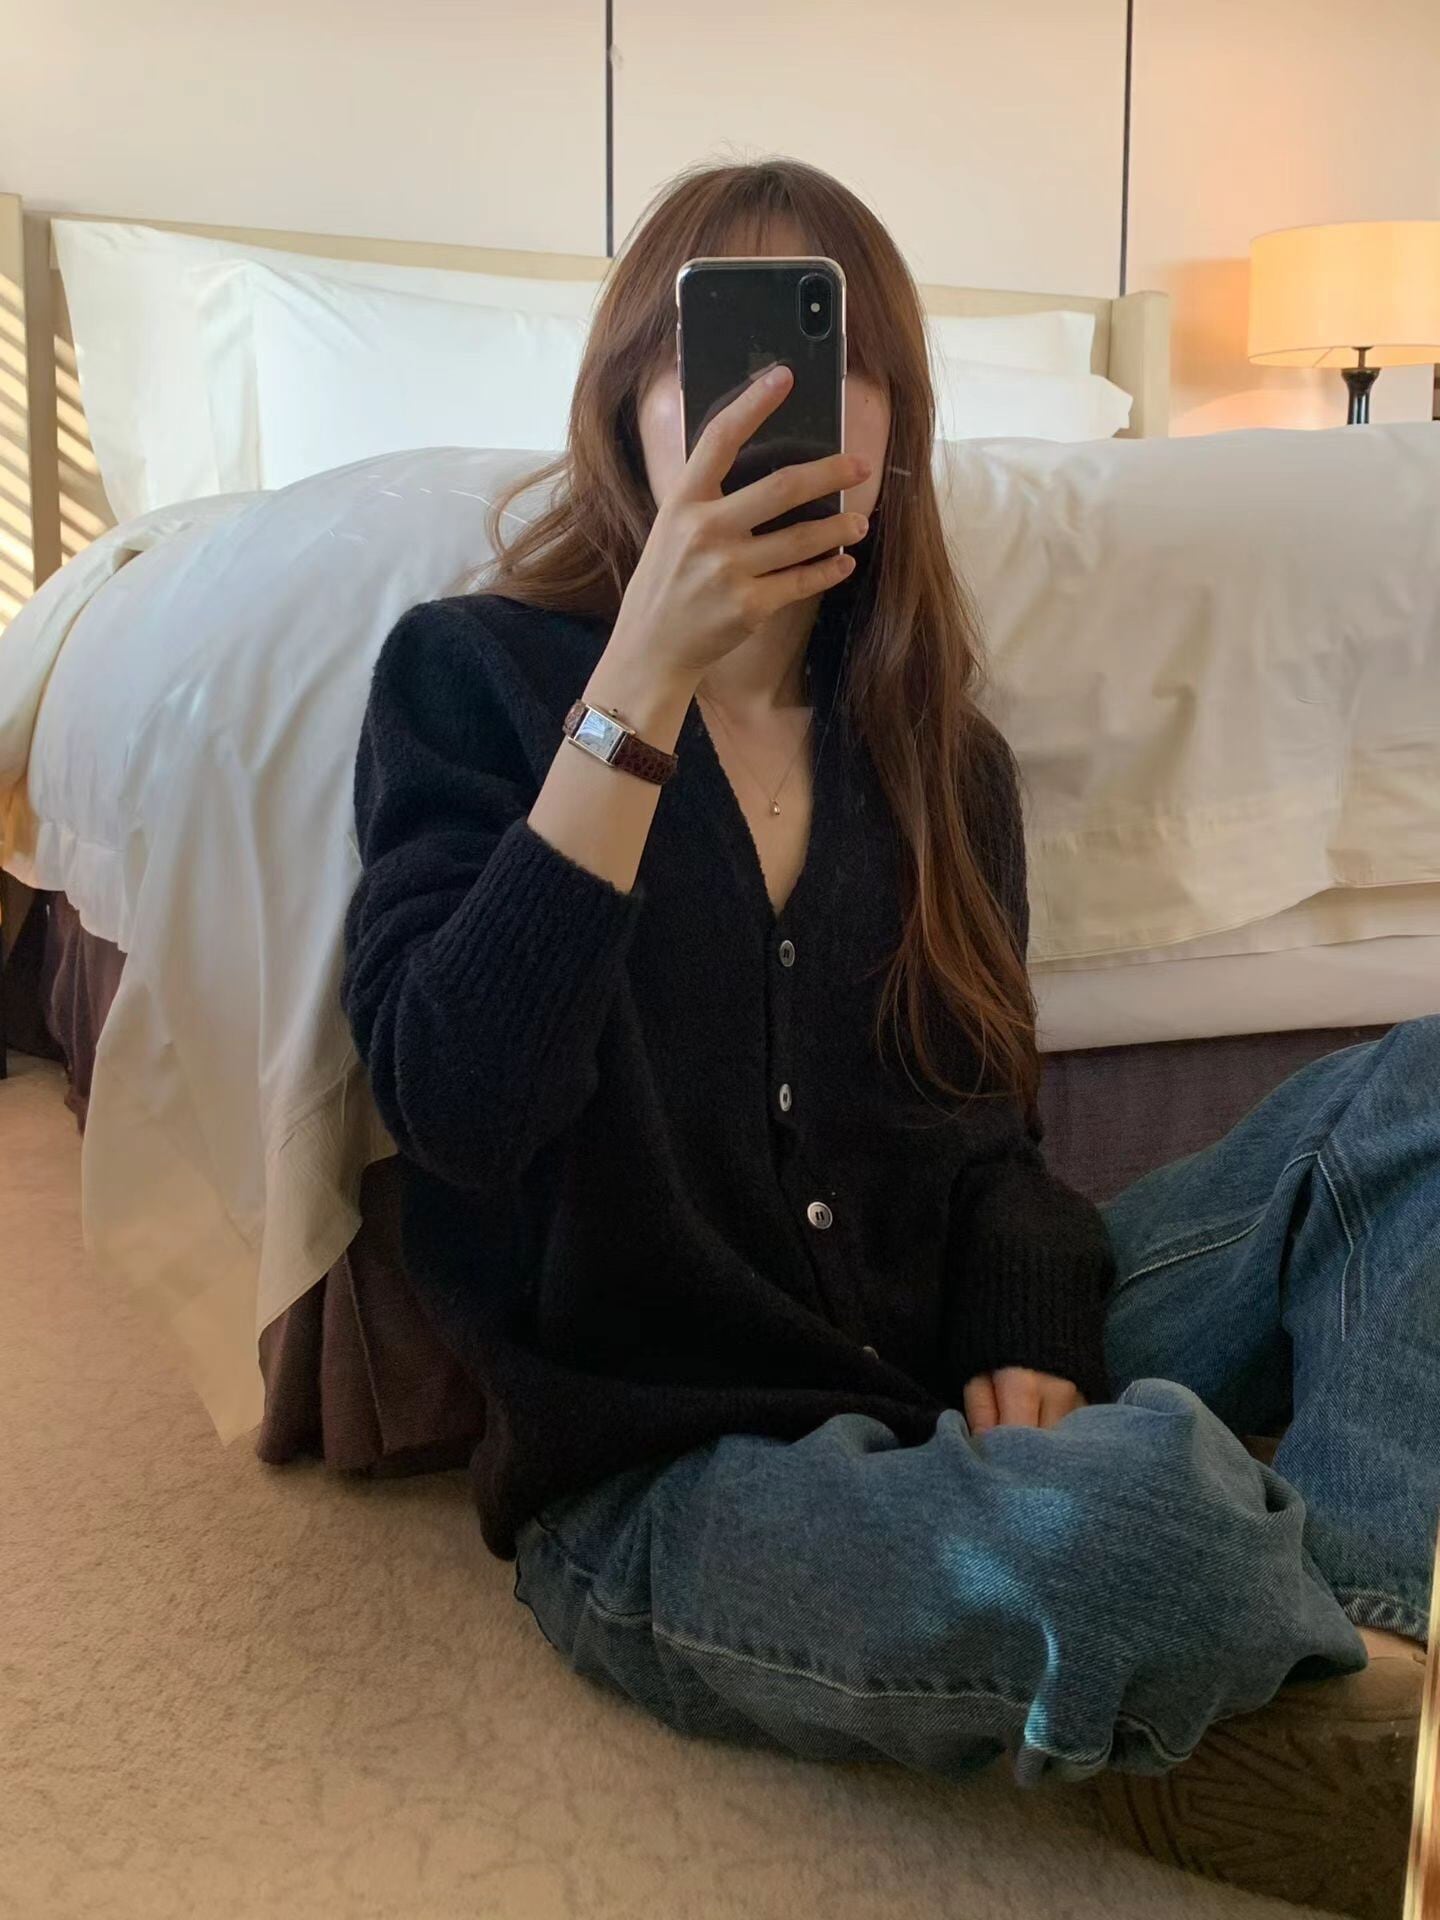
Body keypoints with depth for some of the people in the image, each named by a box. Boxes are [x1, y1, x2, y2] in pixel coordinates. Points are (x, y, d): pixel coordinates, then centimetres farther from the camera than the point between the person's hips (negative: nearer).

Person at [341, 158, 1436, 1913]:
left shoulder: (936, 758, 10)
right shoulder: (472, 674, -4)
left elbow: (980, 1129, 12)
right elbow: (457, 1113, -20)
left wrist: (1023, 1344, -10)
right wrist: (645, 682, -23)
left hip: (935, 1391, 6)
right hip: (664, 1479, -6)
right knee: (1139, 1503, -36)